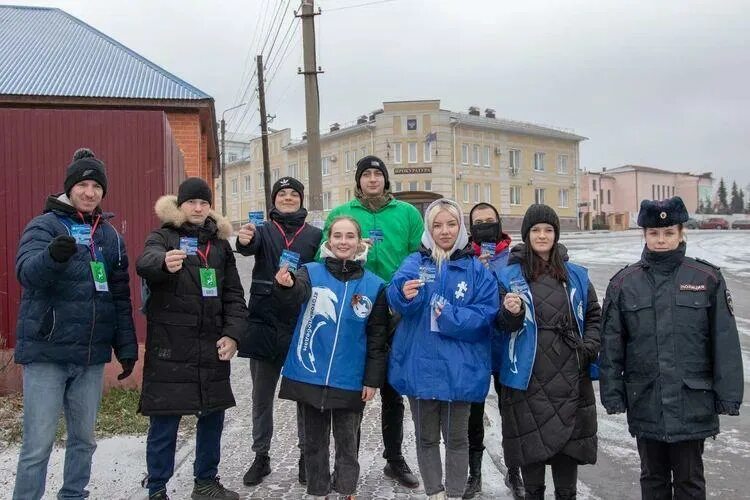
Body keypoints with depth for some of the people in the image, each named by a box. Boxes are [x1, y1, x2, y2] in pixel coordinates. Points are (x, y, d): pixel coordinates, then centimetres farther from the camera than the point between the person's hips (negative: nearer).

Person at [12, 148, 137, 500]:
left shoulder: (111, 237, 10)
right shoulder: (43, 226, -3)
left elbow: (121, 297, 12)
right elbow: (27, 271, -23)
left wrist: (127, 346, 8)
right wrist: (53, 256, -44)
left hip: (91, 355, 5)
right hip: (46, 352, -4)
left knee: (84, 437, 14)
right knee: (38, 442, -1)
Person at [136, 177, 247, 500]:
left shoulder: (220, 244, 11)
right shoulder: (163, 237, -1)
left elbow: (234, 295, 10)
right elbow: (145, 262, -25)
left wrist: (232, 334, -4)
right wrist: (164, 262, -49)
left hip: (212, 346, 5)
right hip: (169, 347, -4)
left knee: (213, 415, 13)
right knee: (165, 421, 1)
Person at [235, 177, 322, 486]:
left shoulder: (315, 234, 5)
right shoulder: (263, 230, 3)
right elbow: (251, 246, -19)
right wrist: (244, 240, -42)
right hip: (265, 324, 1)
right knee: (262, 396, 11)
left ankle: (306, 455, 24)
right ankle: (261, 457, 26)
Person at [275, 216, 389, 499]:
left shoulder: (374, 285, -3)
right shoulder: (312, 272, -4)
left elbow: (377, 338, 1)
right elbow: (296, 294, -27)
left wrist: (373, 379, -2)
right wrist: (286, 285, -49)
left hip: (349, 381, 0)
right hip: (309, 376, 0)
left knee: (347, 442, 13)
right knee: (315, 440, 15)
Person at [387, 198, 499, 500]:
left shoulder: (476, 268, 0)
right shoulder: (414, 263, 2)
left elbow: (486, 312, -7)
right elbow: (395, 299, -15)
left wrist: (451, 317, -20)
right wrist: (404, 293, -37)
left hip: (458, 368, -1)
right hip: (420, 365, 1)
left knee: (456, 438, 13)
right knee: (426, 437, 15)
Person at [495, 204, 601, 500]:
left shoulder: (576, 274, 8)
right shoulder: (510, 275, 1)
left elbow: (594, 315, 15)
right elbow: (503, 326, 0)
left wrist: (589, 347, -1)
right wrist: (512, 314, -22)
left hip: (569, 376, 2)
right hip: (528, 376, -2)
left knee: (568, 437, 9)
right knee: (531, 440, 6)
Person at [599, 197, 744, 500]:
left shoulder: (707, 279, -4)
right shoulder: (624, 283, -1)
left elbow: (725, 340, -4)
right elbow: (611, 344, 1)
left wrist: (728, 394, -5)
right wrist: (612, 393, -1)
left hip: (692, 400, -1)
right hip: (645, 400, 1)